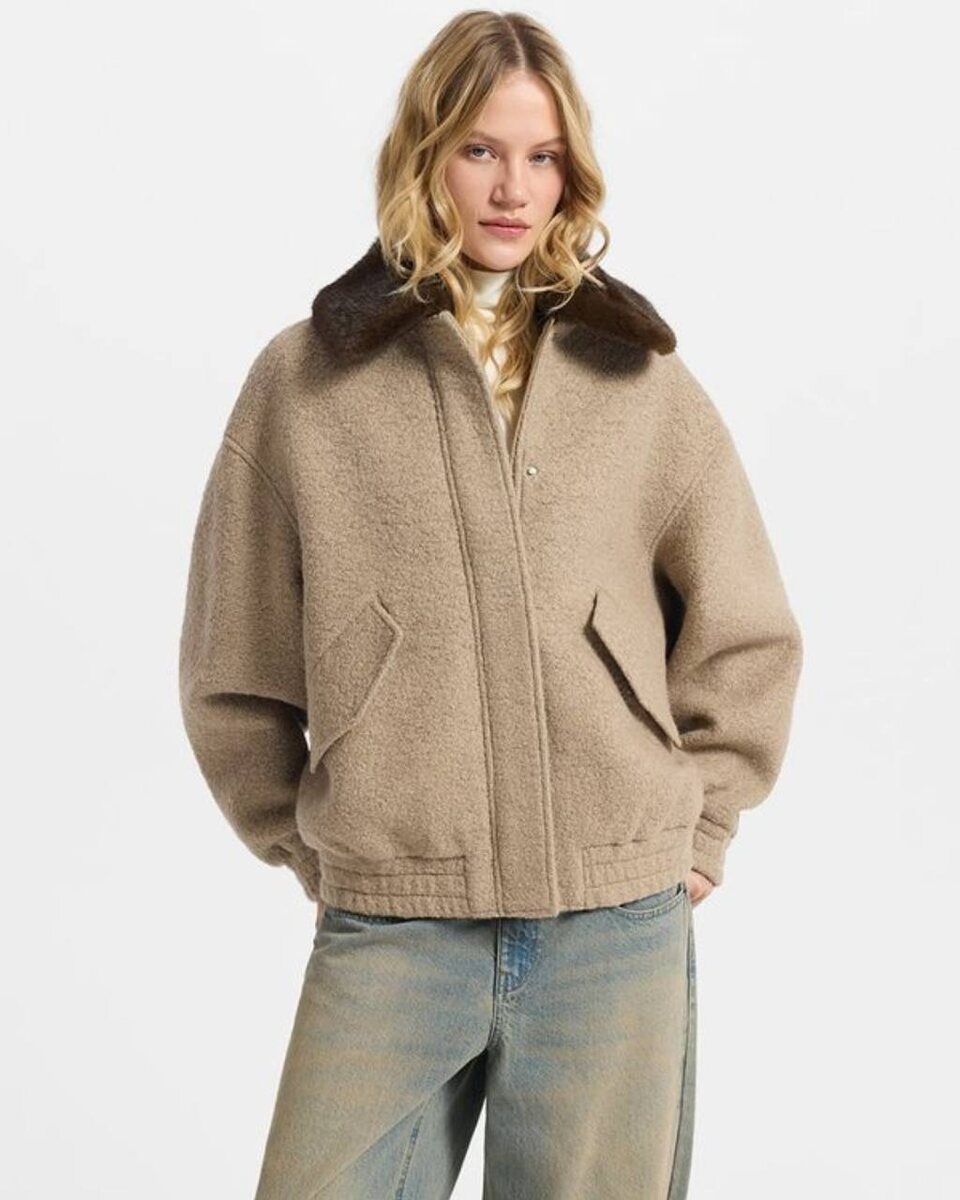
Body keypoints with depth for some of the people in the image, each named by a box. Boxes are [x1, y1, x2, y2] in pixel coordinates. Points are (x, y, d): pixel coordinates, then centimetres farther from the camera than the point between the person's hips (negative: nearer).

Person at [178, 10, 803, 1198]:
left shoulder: (642, 379, 5)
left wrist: (693, 834, 8)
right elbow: (231, 672, 6)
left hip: (619, 933, 1)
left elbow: (747, 637, 12)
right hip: (386, 936, -1)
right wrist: (318, 849, 6)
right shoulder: (305, 380, 1)